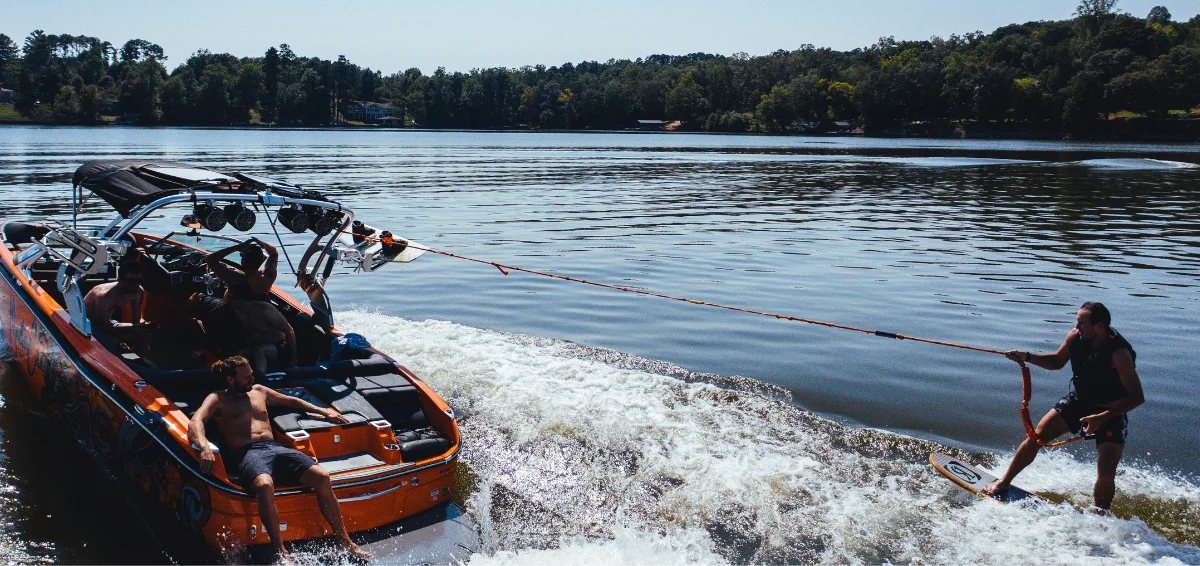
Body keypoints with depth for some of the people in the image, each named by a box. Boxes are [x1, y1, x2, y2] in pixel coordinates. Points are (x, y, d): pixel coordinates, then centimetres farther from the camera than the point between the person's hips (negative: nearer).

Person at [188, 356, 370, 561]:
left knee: (322, 477, -19)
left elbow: (292, 401, 38)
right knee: (265, 485, -41)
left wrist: (323, 411, 32)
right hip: (247, 454, -5)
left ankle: (346, 542, -12)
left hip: (275, 448, 5)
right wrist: (204, 448, -29)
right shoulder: (218, 399, 10)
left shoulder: (259, 391, 26)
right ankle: (281, 552, -34)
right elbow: (195, 422, -7)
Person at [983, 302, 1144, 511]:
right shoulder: (1076, 337, -13)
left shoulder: (1119, 353, -29)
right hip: (1078, 400, 5)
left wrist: (1102, 417, -33)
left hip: (1111, 412, -5)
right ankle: (1004, 482, 13)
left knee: (1106, 474, -14)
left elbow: (1137, 397, -25)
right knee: (1036, 437, -4)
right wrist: (1027, 357, -9)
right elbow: (1057, 362, 8)